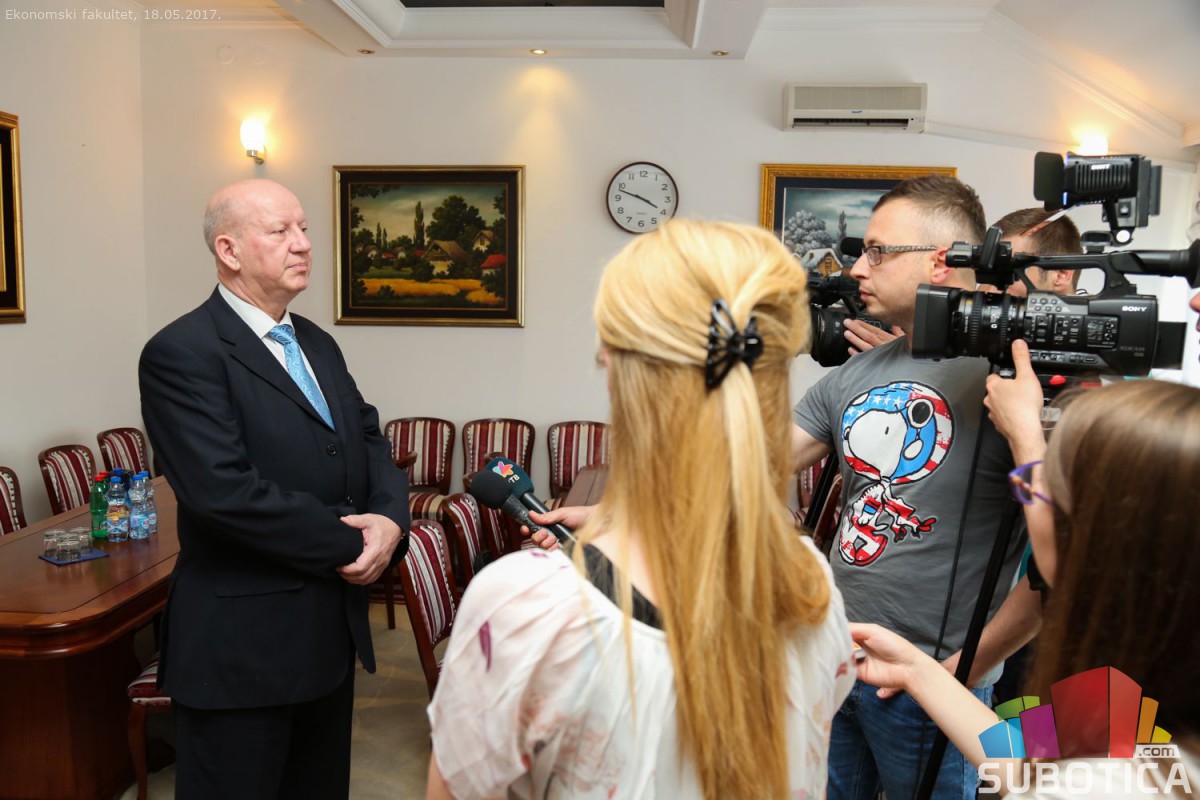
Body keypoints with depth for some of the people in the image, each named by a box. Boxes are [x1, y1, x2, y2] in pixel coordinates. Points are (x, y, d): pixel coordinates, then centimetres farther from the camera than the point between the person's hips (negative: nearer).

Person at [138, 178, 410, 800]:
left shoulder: (318, 345, 12)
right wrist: (349, 544, -16)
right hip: (241, 646, -7)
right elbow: (223, 490, -24)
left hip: (332, 633, 8)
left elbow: (370, 443, 10)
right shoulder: (181, 353, -14)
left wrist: (389, 519, -11)